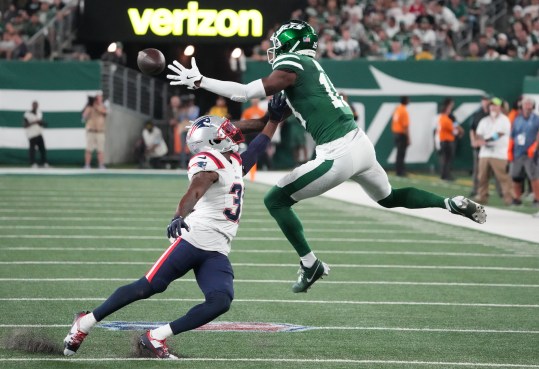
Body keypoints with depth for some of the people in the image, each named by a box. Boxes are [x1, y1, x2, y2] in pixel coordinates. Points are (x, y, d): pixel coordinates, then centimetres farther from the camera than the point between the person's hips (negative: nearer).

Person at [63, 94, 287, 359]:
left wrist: (274, 120, 33)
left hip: (217, 253, 8)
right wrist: (179, 216, -46)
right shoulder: (208, 161, -9)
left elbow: (256, 149, 40)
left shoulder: (234, 162, 21)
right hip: (195, 239, -8)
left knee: (220, 303, -15)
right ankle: (85, 322, 7)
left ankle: (156, 338, -10)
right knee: (148, 287, -8)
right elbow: (194, 191, -28)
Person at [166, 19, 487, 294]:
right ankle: (453, 204, 21)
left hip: (338, 154, -9)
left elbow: (245, 93, -15)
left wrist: (199, 81, -9)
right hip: (360, 143, 9)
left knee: (276, 200, 3)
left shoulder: (292, 65, -7)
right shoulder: (309, 68, 20)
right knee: (389, 198, 32)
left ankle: (311, 264, 5)